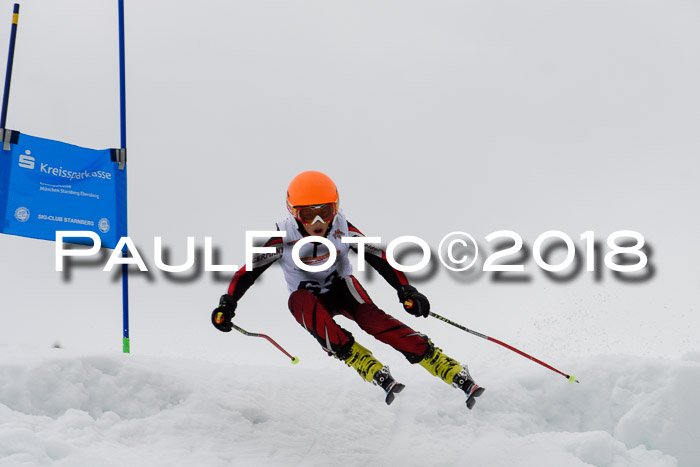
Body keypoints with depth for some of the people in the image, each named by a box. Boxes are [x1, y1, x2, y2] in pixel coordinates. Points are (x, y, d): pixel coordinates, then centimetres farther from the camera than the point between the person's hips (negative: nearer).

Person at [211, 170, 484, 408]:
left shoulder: (342, 230, -19)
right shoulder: (285, 239, -20)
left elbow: (378, 258, -14)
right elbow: (249, 271, -16)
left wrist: (406, 291, -22)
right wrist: (227, 305, -28)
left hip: (342, 287, 0)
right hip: (310, 299, 0)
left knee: (373, 319, -30)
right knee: (299, 300, -36)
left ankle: (456, 375, -36)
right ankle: (375, 373, -44)